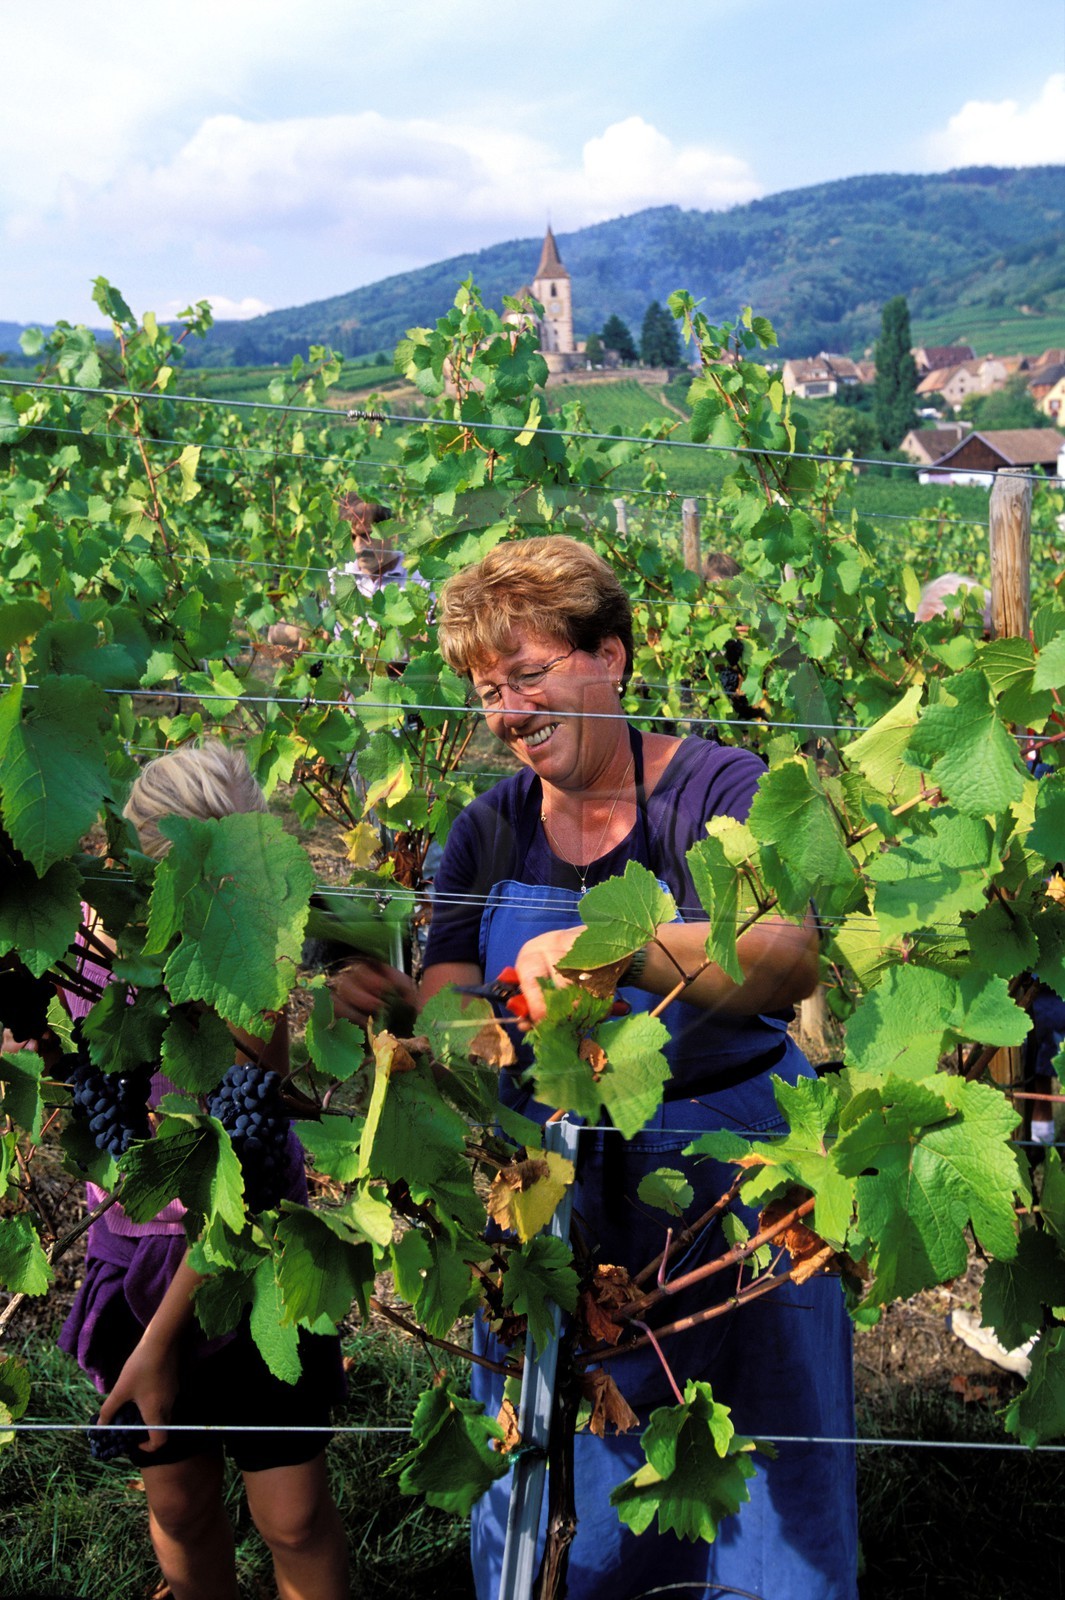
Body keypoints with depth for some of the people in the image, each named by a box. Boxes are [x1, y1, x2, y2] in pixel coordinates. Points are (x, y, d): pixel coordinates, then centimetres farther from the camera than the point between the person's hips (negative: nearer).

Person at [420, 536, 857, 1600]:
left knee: (763, 1495, 9)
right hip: (553, 1190, 4)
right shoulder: (489, 833, 4)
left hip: (730, 1170, -4)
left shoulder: (718, 792, -13)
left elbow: (793, 963, -30)